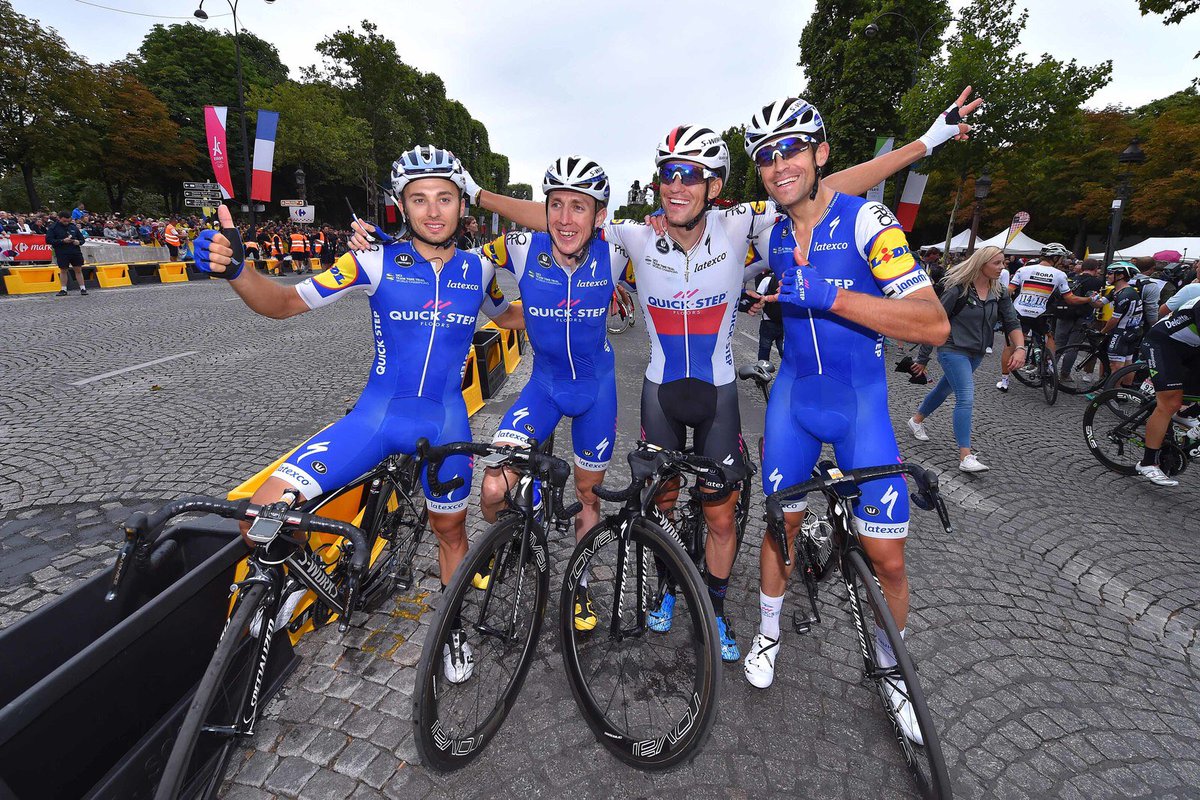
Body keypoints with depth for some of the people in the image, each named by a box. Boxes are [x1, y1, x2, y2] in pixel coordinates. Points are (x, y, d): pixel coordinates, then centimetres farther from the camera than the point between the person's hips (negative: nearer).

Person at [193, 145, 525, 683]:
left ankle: (453, 628, 42)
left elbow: (508, 316, 20)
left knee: (450, 529, 15)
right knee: (268, 507, -15)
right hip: (378, 412, -1)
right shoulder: (377, 262, -7)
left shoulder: (478, 270, 0)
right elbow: (285, 303, -5)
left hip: (444, 419, 1)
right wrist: (234, 270, -25)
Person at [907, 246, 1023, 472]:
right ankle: (965, 457, -16)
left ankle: (916, 420, 43)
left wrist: (1020, 348, -18)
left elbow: (1012, 322, 2)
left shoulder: (1000, 292, 4)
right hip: (953, 350, -7)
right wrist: (922, 358, -8)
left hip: (976, 354, 7)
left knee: (944, 389, 20)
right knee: (966, 399, -16)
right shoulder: (958, 289, -13)